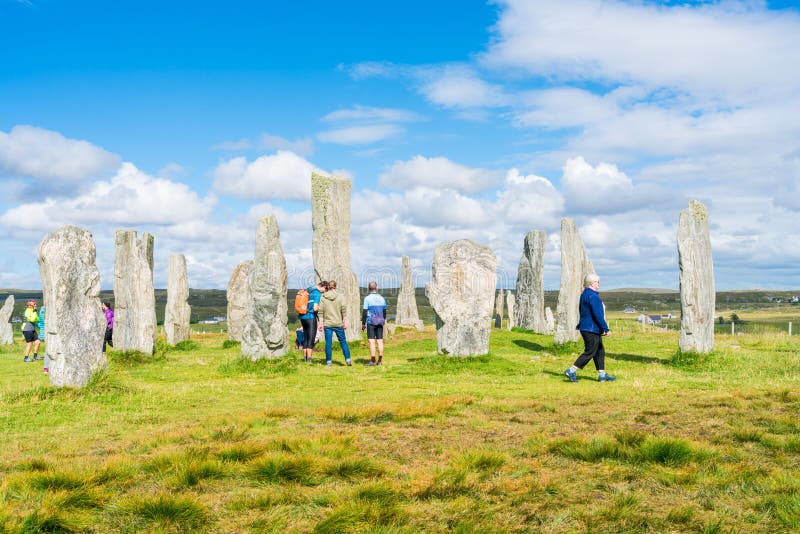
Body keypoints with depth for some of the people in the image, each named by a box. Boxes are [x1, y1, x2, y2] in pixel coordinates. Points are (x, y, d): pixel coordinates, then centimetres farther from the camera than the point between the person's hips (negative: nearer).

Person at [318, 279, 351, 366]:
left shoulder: (323, 298, -1)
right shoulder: (340, 297, -2)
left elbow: (321, 311, -2)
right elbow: (344, 311, -2)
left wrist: (321, 322, 4)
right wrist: (345, 322, 4)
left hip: (327, 324, 0)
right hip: (338, 323, 0)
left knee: (328, 343, 5)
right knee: (343, 341, 8)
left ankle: (329, 361, 8)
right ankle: (348, 359, 4)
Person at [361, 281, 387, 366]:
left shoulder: (367, 298, -6)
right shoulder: (381, 298, 9)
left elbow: (364, 312, -7)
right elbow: (384, 311, 15)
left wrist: (363, 323, -2)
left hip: (371, 322, -4)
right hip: (380, 322, 5)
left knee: (372, 341, -5)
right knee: (380, 341, 6)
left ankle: (372, 361, -7)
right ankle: (380, 360, 5)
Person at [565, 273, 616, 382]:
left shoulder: (585, 294, 14)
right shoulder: (592, 296, -18)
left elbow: (581, 310, 21)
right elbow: (598, 315, -21)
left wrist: (580, 325, 25)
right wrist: (605, 328, -17)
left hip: (586, 328, 10)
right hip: (592, 329, -10)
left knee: (600, 351, 14)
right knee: (590, 352, -5)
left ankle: (602, 374, 17)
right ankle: (572, 370, -5)